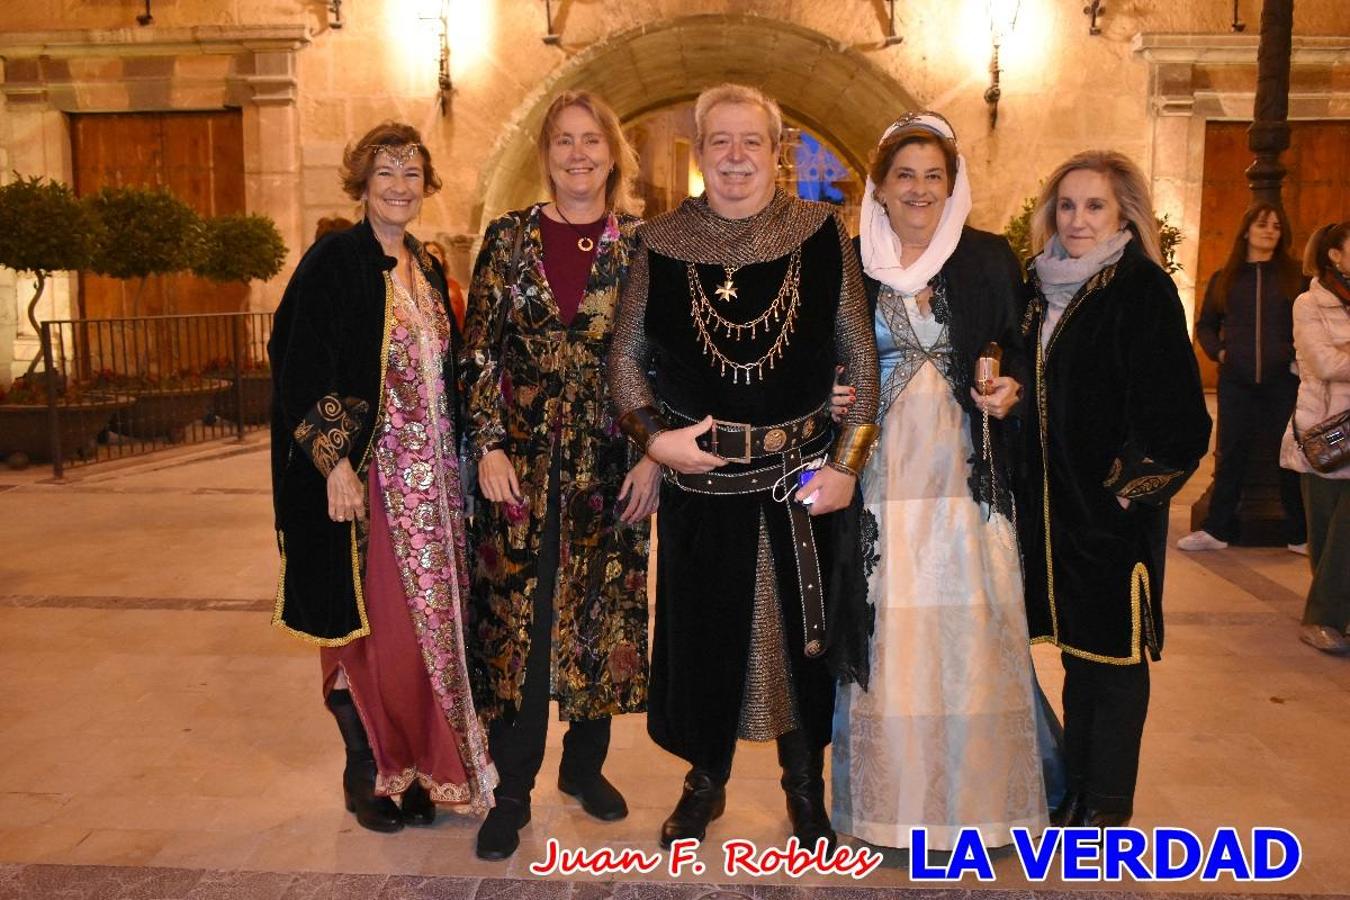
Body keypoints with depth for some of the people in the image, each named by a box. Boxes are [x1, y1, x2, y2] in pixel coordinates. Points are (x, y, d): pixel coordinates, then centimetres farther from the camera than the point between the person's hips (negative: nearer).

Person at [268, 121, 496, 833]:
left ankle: (411, 765, 24)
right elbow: (306, 371, -12)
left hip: (430, 474, 6)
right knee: (371, 626, 1)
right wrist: (337, 463, -19)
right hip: (365, 470, -6)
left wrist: (459, 457, 13)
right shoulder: (333, 262, -7)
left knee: (425, 620, 10)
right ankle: (365, 772, 19)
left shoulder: (425, 269, 13)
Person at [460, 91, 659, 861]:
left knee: (601, 612, 10)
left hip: (609, 465, 0)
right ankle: (512, 790, 18)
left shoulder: (641, 244, 2)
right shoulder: (509, 237, 3)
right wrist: (488, 447, -7)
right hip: (522, 458, 0)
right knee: (516, 617, 4)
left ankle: (585, 763, 31)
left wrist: (652, 457, -5)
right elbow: (480, 352, 1)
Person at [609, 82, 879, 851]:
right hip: (701, 477, 0)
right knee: (703, 632, 12)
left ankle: (806, 785, 36)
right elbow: (626, 355, 5)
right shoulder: (661, 243, -1)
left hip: (806, 474, 0)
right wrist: (655, 436, -8)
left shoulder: (822, 235, -3)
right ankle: (705, 781, 36)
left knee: (806, 630, 13)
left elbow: (863, 357, 0)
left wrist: (847, 463, -6)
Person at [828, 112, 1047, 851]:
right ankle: (888, 796, 18)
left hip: (968, 478, 0)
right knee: (886, 634, 2)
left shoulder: (990, 258, 6)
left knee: (972, 632, 2)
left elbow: (1020, 348, 11)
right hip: (883, 479, 0)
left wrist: (1010, 387, -8)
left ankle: (975, 795, 20)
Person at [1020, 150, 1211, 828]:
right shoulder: (1045, 288, 10)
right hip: (1054, 500, 6)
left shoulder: (1143, 289, -9)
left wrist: (1139, 482, -17)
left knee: (1114, 649, 4)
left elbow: (1171, 404, -14)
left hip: (1116, 506, -6)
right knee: (1078, 644, 15)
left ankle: (1108, 804, 19)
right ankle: (1077, 788, 29)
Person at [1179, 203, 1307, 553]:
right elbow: (1205, 325, 17)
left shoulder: (1295, 276, 5)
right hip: (1236, 380, 2)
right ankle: (1216, 530, 14)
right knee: (1231, 454, 7)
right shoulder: (1223, 279, 10)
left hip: (1283, 380, -1)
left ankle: (1300, 535, 12)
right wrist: (1217, 351, 1)